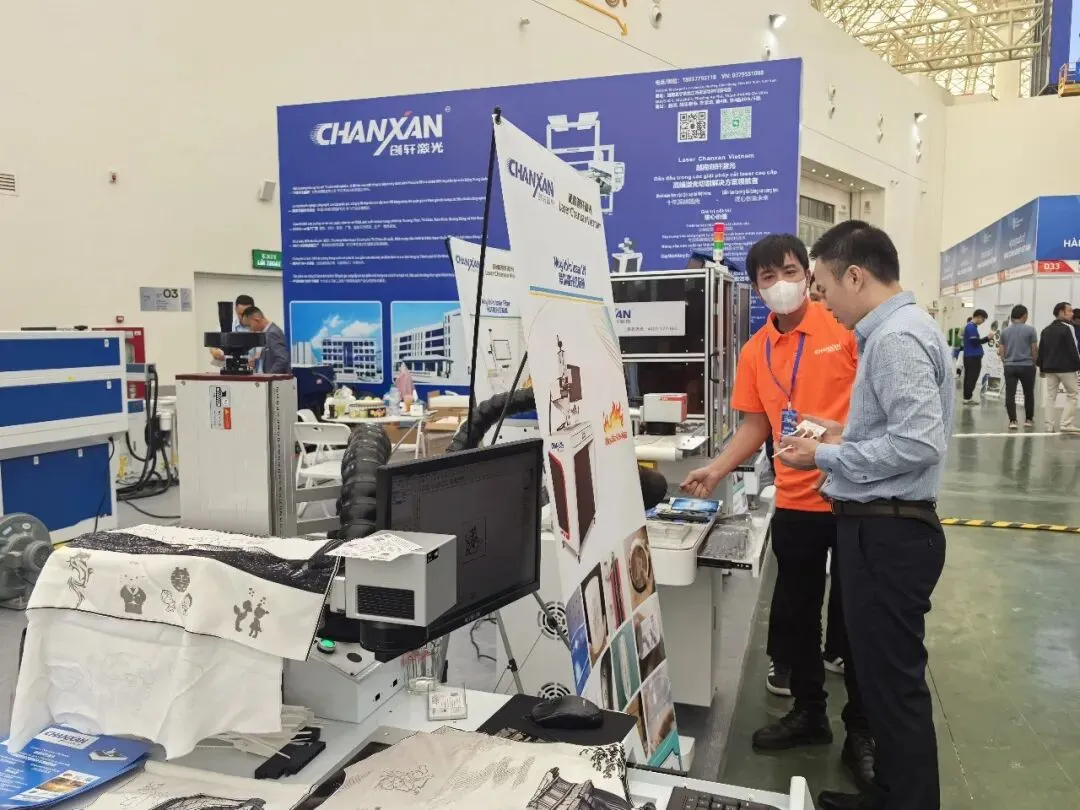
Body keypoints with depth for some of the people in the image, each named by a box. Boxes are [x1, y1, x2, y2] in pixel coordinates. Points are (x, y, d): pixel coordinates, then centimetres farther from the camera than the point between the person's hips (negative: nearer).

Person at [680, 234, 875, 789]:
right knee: (795, 613, 15)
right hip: (795, 502, 4)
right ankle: (808, 712, 35)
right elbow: (754, 426, 10)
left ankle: (861, 730, 27)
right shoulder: (755, 352, 5)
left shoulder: (846, 327, -8)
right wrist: (716, 471, -1)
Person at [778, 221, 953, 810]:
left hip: (887, 532, -11)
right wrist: (846, 437, 11)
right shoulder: (896, 330, 12)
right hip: (884, 526, 11)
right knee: (885, 675, 20)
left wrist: (824, 457, -17)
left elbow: (918, 443, -26)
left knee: (894, 683, 3)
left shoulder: (895, 338, -19)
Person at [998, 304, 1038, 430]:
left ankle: (1012, 421, -6)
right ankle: (1029, 419, 21)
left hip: (1009, 366, 2)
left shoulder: (1005, 331, 7)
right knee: (1028, 393, 12)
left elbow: (1001, 351, 8)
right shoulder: (1030, 329, -5)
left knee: (1010, 394, 0)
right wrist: (1034, 362, 12)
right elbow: (1035, 349, -3)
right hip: (1026, 366, -2)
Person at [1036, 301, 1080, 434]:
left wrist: (1041, 368, 18)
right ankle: (1067, 424, -3)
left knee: (1050, 396, 8)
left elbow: (1041, 350, 14)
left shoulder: (1046, 330, 14)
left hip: (1049, 368, 6)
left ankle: (1049, 426, 6)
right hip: (1066, 367, -6)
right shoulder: (1067, 327, -9)